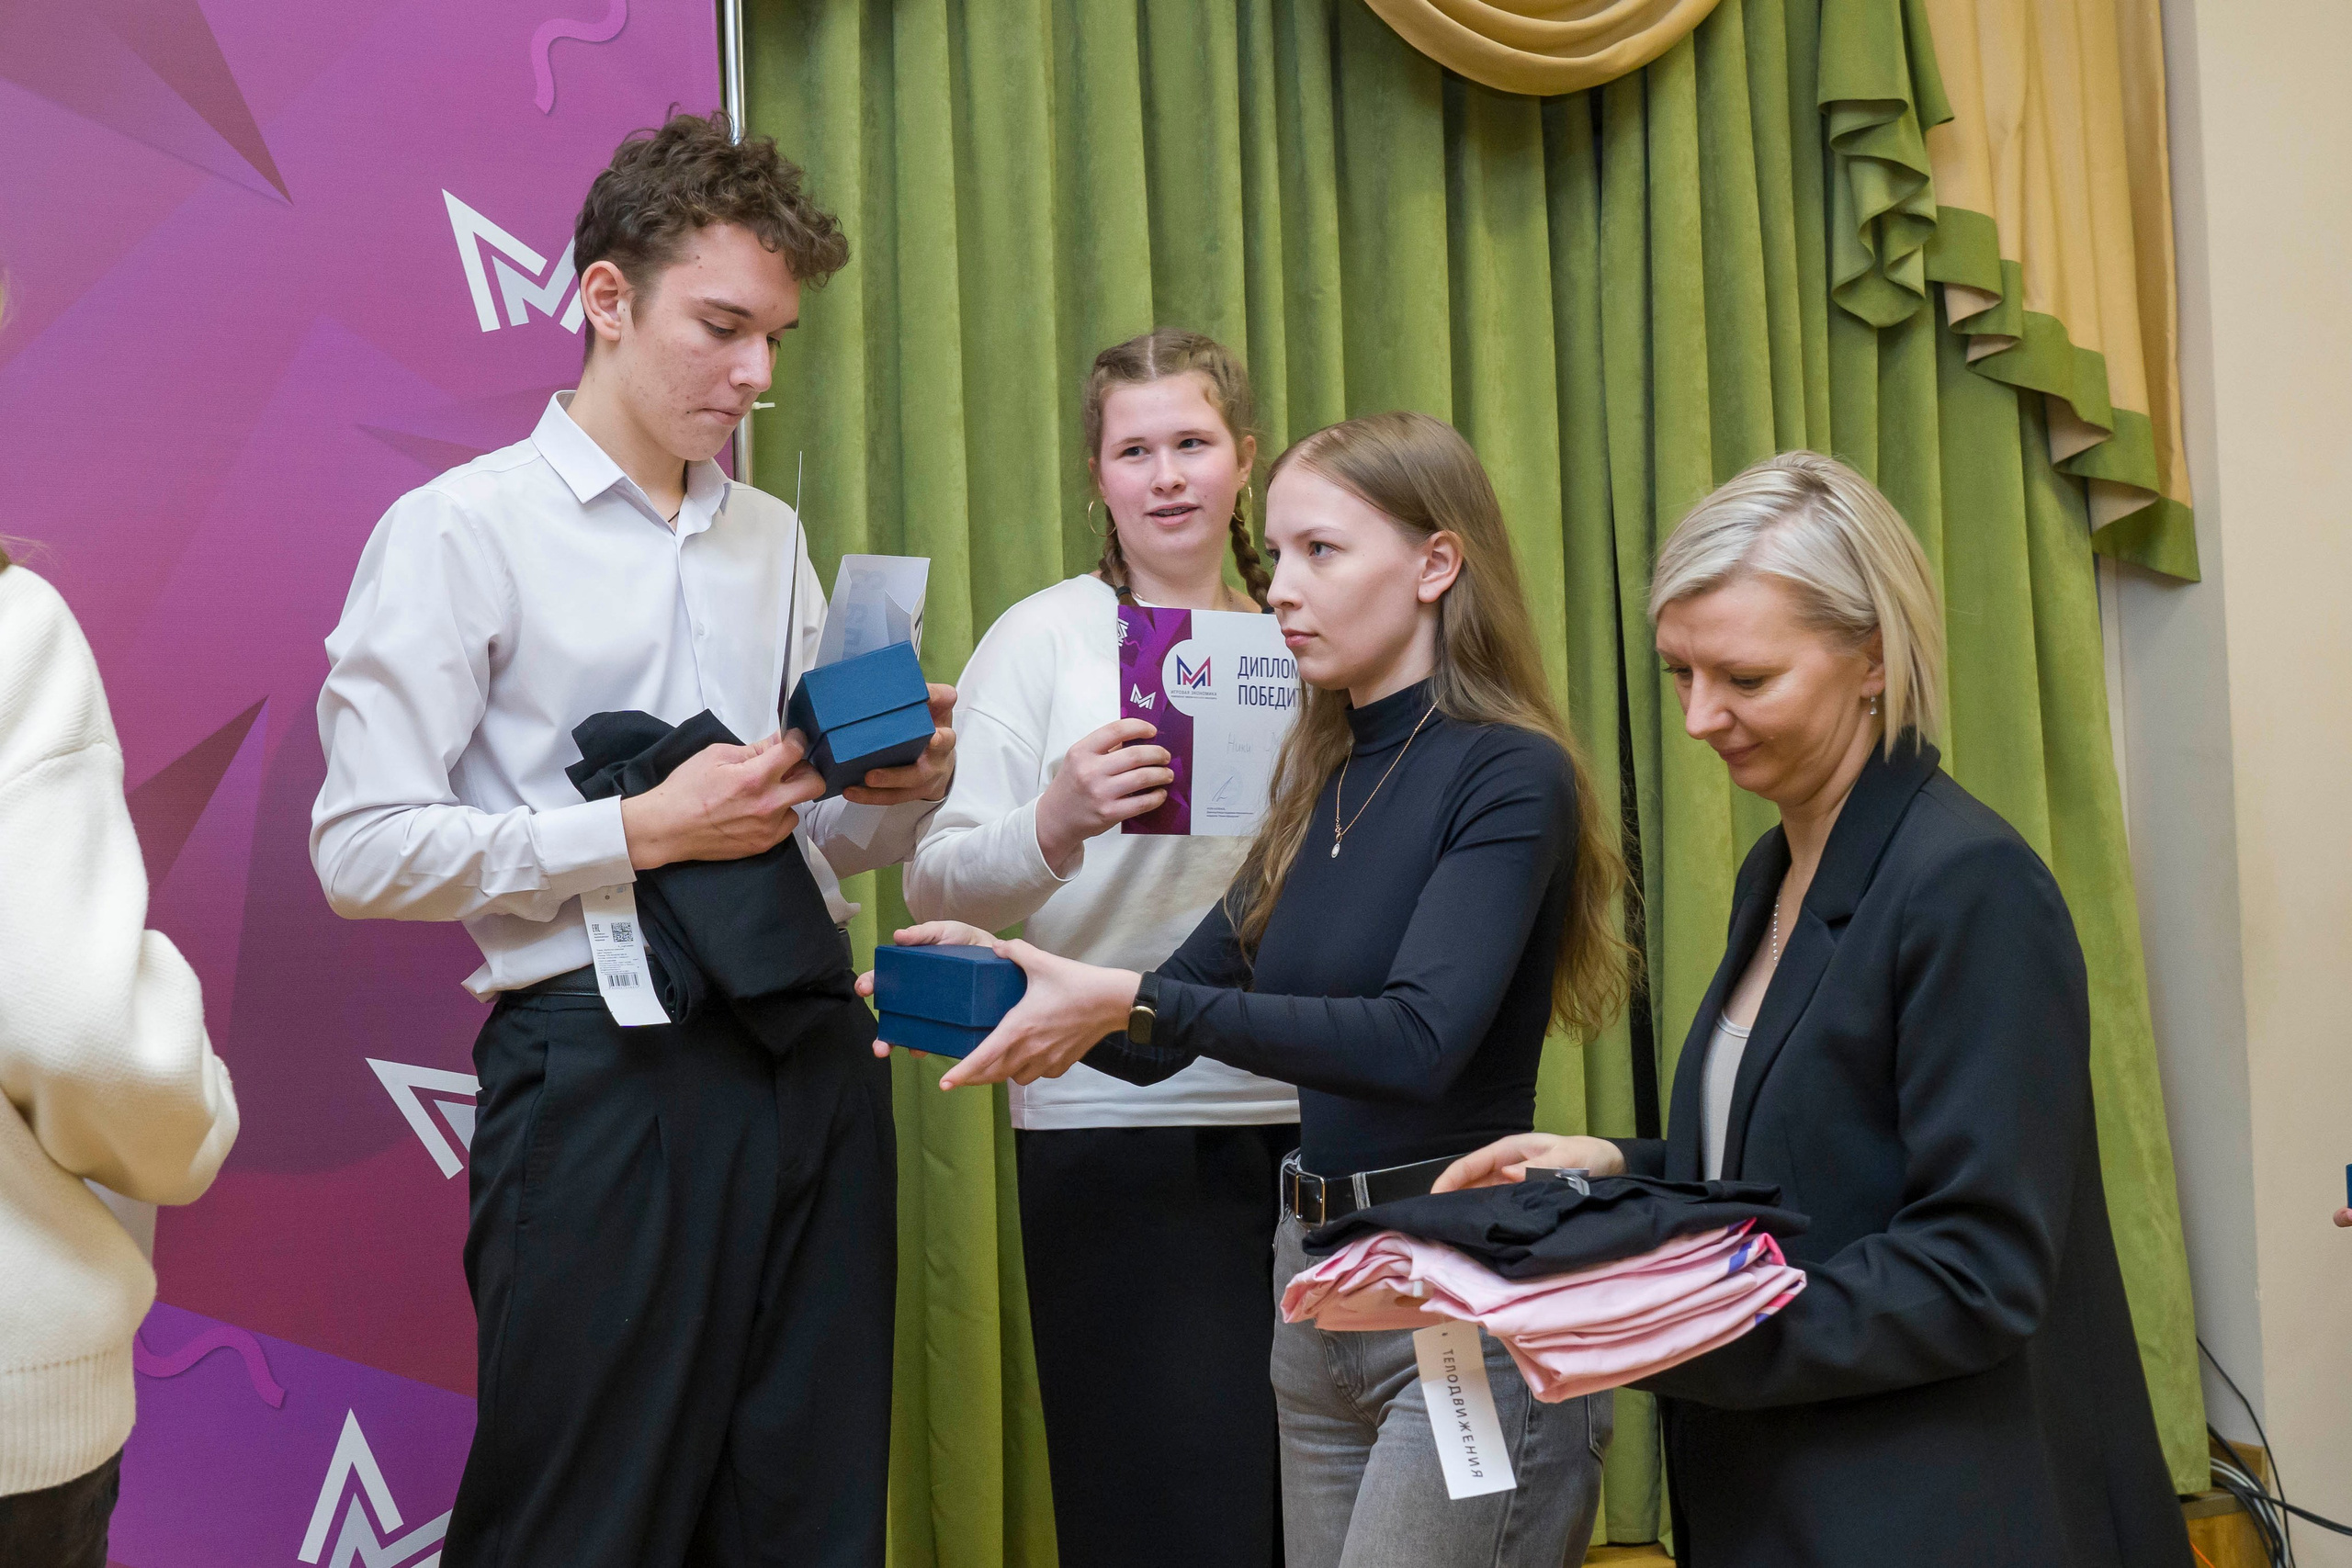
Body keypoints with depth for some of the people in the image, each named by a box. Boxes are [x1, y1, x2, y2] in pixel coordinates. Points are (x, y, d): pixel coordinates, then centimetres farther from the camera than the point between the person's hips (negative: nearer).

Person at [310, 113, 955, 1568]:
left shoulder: (774, 538, 17)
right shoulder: (461, 531, -2)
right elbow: (365, 849, -10)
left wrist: (900, 788, -2)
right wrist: (642, 832, -15)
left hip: (813, 1054, 6)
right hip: (609, 1061, -6)